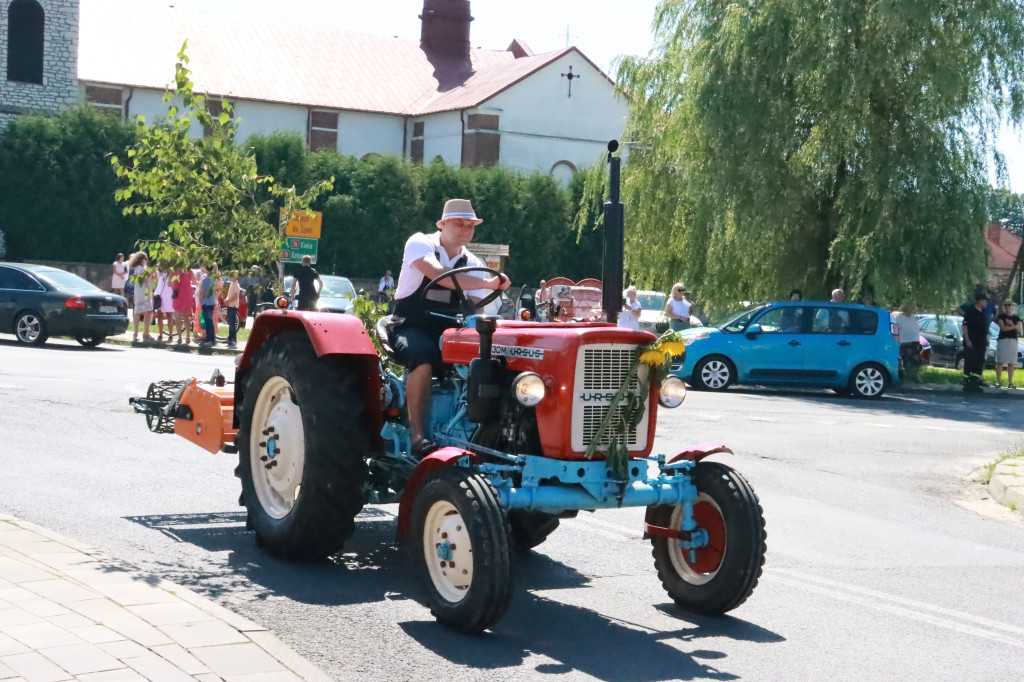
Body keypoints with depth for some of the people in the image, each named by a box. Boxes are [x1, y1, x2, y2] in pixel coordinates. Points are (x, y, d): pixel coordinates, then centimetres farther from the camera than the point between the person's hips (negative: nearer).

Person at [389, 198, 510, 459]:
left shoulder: (473, 264, 8)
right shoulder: (420, 244, -7)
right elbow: (437, 274, -29)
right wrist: (487, 283, -37)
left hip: (448, 331, 5)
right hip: (410, 327, -5)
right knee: (424, 356, -37)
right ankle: (418, 437, -34)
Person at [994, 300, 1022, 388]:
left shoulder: (1016, 318, 14)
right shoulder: (1001, 316, 5)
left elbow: (1019, 330, 3)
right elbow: (1003, 328, -8)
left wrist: (1010, 324, -11)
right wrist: (1014, 326, -3)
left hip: (1013, 341, 3)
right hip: (1002, 340, -3)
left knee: (1011, 363, 2)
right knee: (1000, 362, -8)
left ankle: (1010, 382, 5)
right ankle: (998, 381, -7)